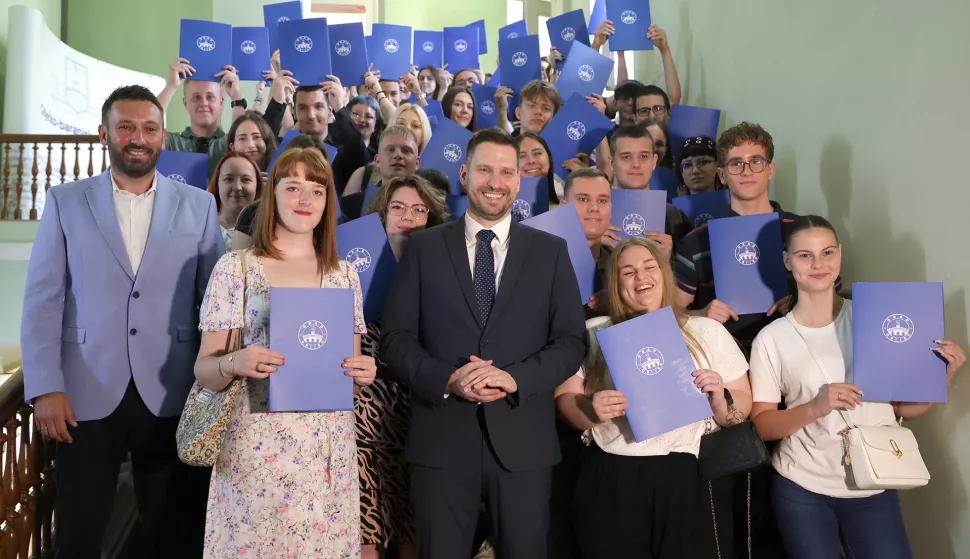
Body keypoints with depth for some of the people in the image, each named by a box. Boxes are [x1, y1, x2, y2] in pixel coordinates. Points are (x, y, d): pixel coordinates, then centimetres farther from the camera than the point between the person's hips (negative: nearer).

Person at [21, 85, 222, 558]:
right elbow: (43, 300, 1)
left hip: (171, 396, 0)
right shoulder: (65, 201, 5)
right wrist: (45, 387, -8)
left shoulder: (198, 205, 4)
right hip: (85, 395, 1)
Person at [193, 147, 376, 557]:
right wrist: (233, 364, -22)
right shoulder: (235, 267, -1)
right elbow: (203, 370, -1)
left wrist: (363, 373, -8)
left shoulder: (344, 275, 8)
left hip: (329, 449, 3)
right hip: (257, 444, -2)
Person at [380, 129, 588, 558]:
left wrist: (515, 378, -14)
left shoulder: (551, 251, 7)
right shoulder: (423, 248, 6)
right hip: (441, 437, 0)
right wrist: (446, 379, -15)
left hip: (521, 438, 1)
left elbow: (572, 342, 2)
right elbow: (395, 339, 2)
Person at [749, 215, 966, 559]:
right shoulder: (771, 339, -5)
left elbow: (903, 407, 5)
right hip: (801, 488, -1)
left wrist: (945, 374, -11)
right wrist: (815, 407, -20)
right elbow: (761, 425, -5)